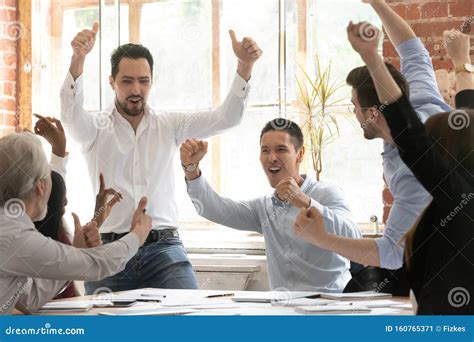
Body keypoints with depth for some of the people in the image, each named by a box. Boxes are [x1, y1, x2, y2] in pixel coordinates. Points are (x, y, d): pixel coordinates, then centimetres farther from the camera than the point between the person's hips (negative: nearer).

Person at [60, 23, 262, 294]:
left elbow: (226, 118, 2)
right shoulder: (96, 128, 4)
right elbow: (71, 114, -17)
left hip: (163, 247, 1)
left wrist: (245, 65, -14)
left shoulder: (170, 126, 10)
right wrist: (78, 58, -36)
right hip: (109, 248, -1)